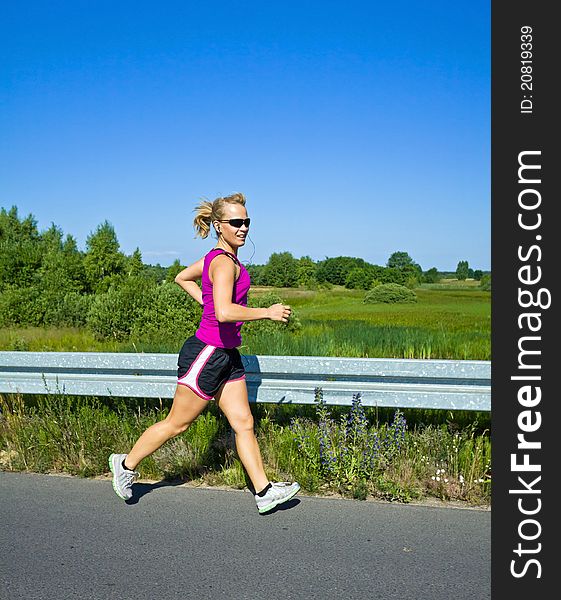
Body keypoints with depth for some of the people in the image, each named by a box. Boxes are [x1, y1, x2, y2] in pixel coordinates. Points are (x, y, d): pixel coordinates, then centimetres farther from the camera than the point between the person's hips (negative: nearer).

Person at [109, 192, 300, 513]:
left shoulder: (219, 257, 10)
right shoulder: (224, 263, -20)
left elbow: (182, 277, 23)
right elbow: (224, 313, -34)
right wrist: (267, 312, -25)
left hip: (226, 354, 9)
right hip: (207, 353, -9)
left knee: (244, 423, 9)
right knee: (178, 423, 8)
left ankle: (264, 492, 16)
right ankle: (127, 464, 28)